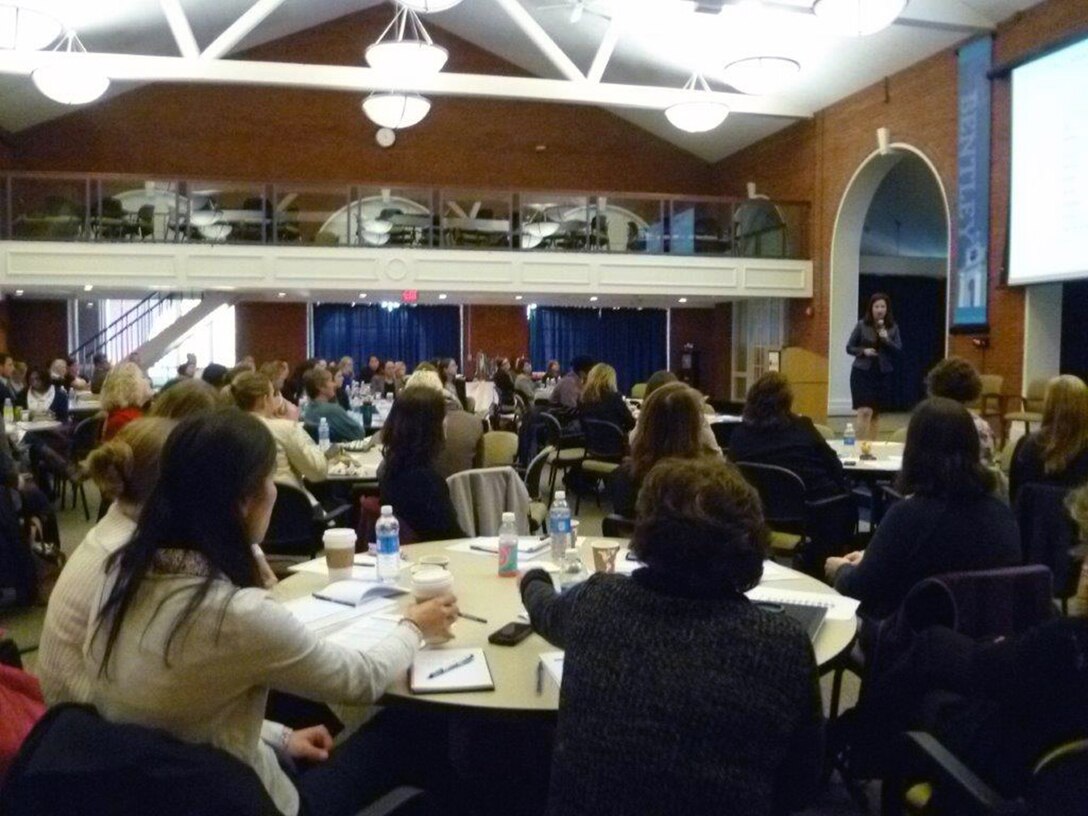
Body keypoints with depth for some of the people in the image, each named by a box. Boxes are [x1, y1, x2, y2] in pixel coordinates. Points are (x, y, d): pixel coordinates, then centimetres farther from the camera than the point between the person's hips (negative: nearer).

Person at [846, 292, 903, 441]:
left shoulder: (893, 327, 3)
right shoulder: (862, 325, -3)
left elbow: (899, 350, 0)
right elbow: (849, 347, 1)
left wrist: (887, 339, -16)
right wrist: (863, 351, -16)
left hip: (883, 374, 3)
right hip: (862, 373, -3)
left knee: (876, 412, 11)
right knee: (865, 411, -12)